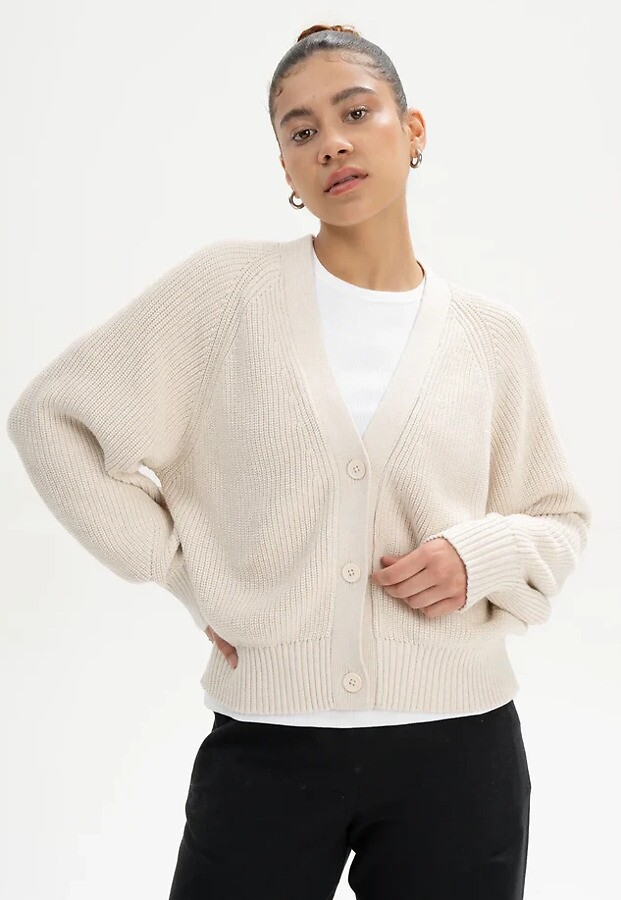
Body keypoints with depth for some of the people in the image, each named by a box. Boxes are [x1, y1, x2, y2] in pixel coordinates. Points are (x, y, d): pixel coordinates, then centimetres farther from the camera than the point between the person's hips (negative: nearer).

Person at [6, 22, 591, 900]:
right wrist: (183, 569, -4)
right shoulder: (223, 287, -3)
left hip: (459, 748, 2)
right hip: (265, 749, -2)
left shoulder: (492, 336, 3)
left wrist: (480, 558, -8)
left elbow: (561, 520, 13)